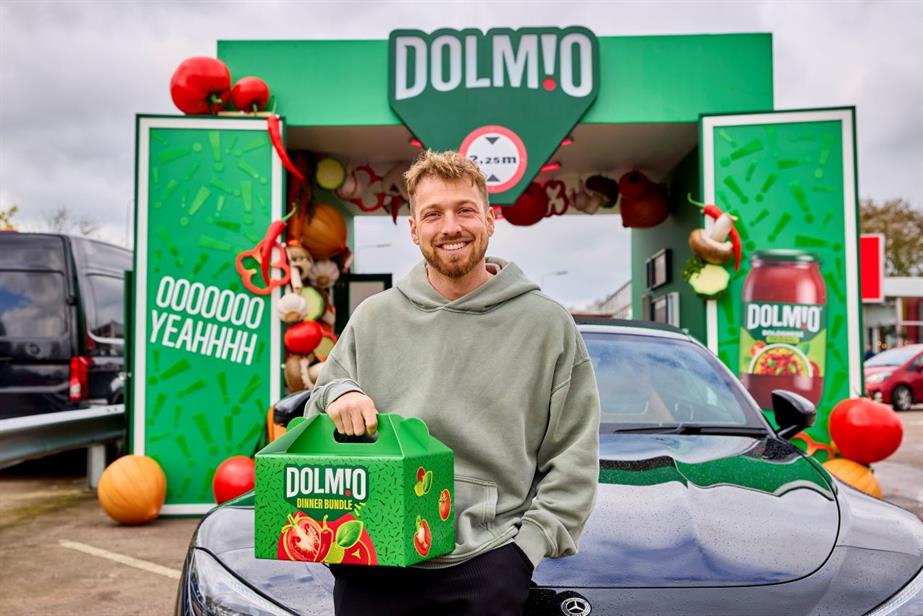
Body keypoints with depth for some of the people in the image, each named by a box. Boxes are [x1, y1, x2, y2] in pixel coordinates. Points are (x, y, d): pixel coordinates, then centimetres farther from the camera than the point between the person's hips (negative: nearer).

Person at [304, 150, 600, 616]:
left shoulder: (548, 324, 4)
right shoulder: (372, 318, 9)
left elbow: (574, 455, 3)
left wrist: (530, 542, -6)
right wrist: (337, 393, -7)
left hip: (486, 563, -2)